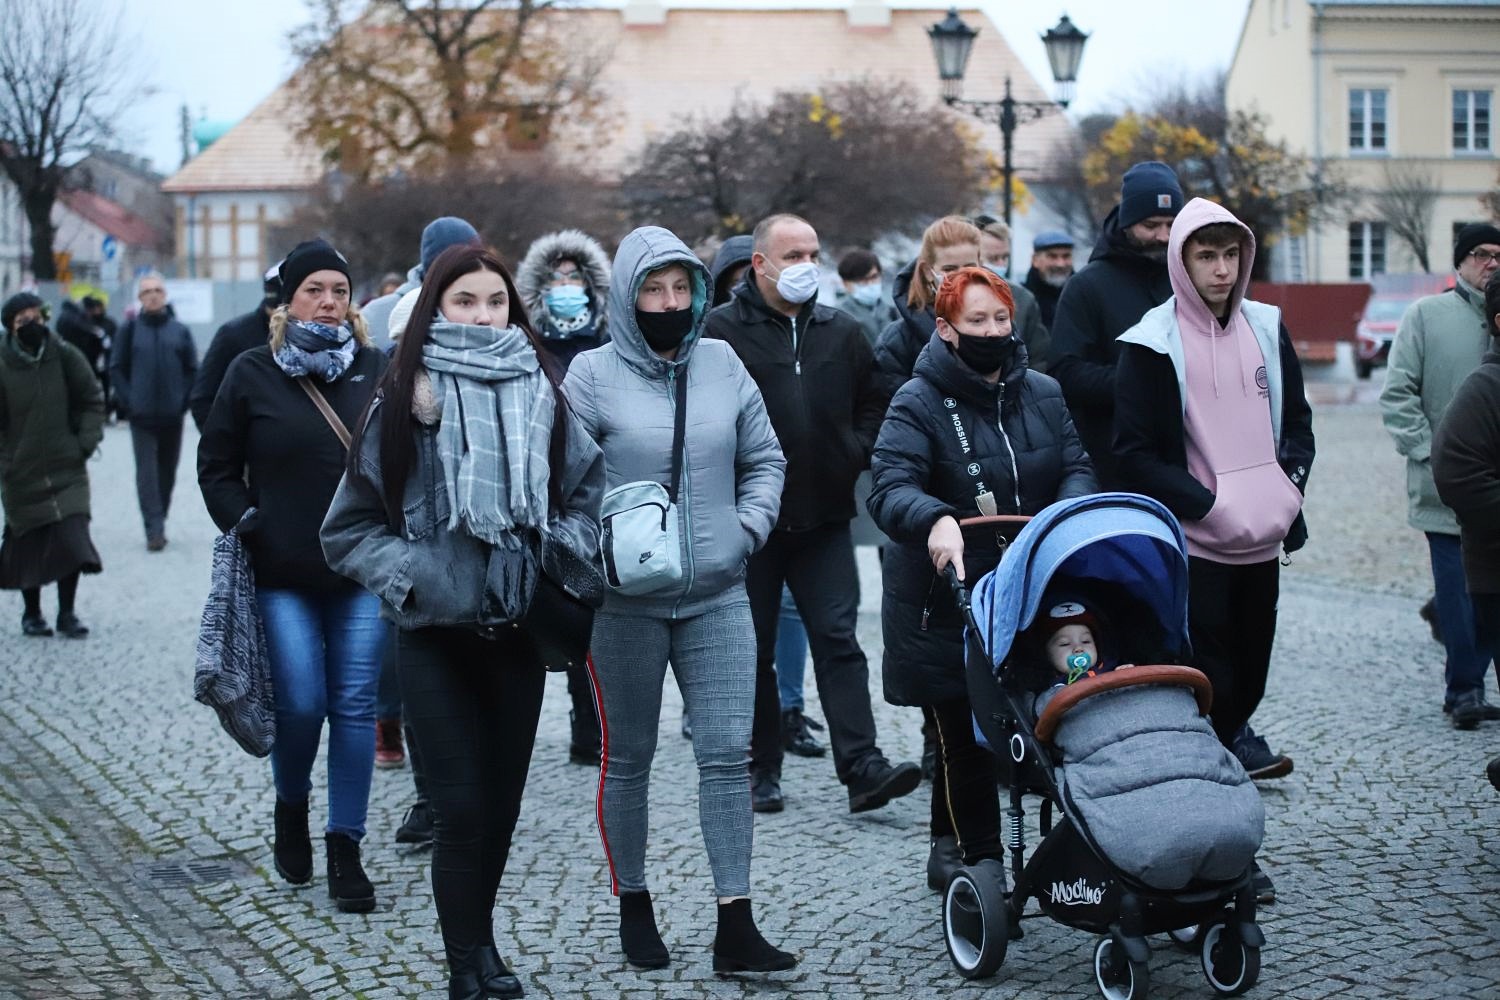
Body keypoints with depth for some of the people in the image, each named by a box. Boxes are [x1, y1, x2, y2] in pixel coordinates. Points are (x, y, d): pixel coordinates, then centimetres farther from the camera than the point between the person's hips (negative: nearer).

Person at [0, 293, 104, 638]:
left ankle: (67, 613, 7)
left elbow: (93, 399, 8)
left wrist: (86, 441, 0)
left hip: (67, 468, 1)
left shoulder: (64, 355, -4)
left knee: (72, 538, -7)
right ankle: (31, 614, 22)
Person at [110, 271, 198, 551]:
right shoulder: (130, 329, 1)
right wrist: (128, 402, -5)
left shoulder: (180, 331, 4)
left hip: (172, 414, 2)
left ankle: (158, 524, 21)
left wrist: (183, 400, -2)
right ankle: (154, 529, -10)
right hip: (142, 414, -2)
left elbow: (192, 369, 8)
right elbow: (117, 368, 3)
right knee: (147, 472, -7)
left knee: (167, 471, 9)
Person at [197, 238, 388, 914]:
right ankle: (291, 809, 24)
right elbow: (216, 466, 10)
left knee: (355, 706, 0)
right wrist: (244, 524, -2)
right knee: (300, 704, -6)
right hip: (283, 575, -1)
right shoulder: (252, 375, 2)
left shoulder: (376, 370, 6)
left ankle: (345, 847, 9)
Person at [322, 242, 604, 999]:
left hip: (519, 631, 3)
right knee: (461, 807, -6)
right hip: (435, 635, -3)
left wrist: (561, 550, -4)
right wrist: (408, 575, -13)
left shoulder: (542, 394, 2)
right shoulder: (401, 404, -4)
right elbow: (351, 526, 0)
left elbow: (590, 490, 12)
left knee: (502, 802, 11)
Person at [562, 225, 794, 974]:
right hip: (626, 601, -3)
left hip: (716, 597, 3)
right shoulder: (593, 373, -5)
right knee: (628, 758, 9)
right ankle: (633, 908, 25)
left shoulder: (723, 365, 6)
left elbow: (764, 458, 15)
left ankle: (735, 926, 1)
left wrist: (749, 525, 2)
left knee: (727, 754, -2)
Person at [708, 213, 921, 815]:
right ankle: (762, 769, 17)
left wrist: (856, 452, 4)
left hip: (823, 517, 3)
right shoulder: (722, 331, -4)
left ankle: (862, 766, -8)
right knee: (754, 648, 7)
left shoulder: (841, 332, 10)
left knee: (838, 640, -3)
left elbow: (872, 403, 20)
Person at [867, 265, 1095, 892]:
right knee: (962, 735, -1)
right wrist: (937, 520, -41)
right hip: (945, 602, -4)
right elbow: (891, 488, -19)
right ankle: (975, 855, 12)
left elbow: (1076, 468, 4)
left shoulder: (1042, 394, 10)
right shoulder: (918, 404, -7)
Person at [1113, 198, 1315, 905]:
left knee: (1246, 685, 10)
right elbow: (1137, 455, -8)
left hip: (1262, 544, 5)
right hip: (1192, 547, -5)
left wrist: (1289, 484, 0)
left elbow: (1297, 420, 18)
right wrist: (1210, 504, -17)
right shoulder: (1152, 344, -7)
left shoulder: (1266, 329, 9)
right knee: (1209, 692, -6)